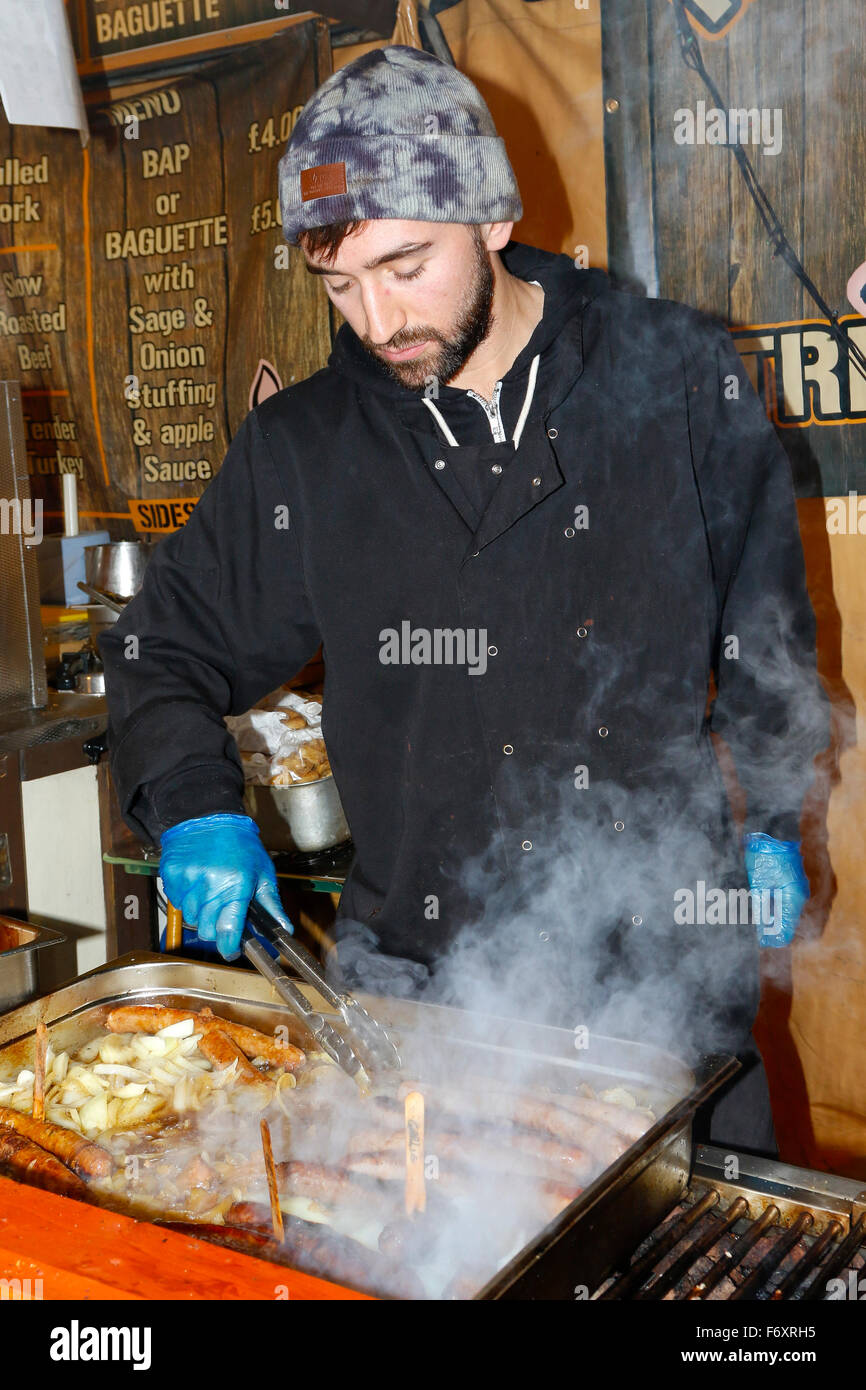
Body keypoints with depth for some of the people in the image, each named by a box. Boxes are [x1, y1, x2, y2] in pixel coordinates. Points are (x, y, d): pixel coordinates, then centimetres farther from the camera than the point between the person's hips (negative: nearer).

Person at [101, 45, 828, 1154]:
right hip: (417, 976, 0)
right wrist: (194, 807, -8)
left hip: (665, 975, 1)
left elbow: (764, 623, 10)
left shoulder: (678, 376, -3)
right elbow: (163, 651, 9)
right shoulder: (299, 450, -2)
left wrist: (774, 823, 11)